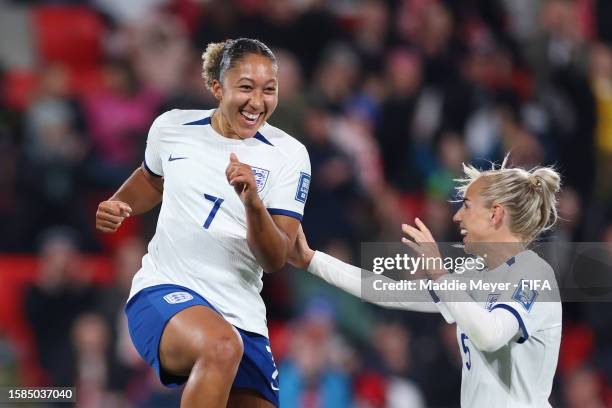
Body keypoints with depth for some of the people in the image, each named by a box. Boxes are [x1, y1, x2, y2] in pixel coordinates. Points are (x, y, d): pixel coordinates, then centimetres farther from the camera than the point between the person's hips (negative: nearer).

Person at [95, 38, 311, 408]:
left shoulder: (288, 154, -1)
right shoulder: (172, 127, 3)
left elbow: (275, 260, -7)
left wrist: (253, 203, -24)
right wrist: (115, 208, 8)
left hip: (242, 316, 3)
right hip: (163, 292, -3)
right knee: (222, 346, -35)